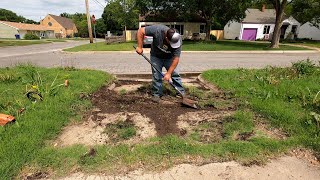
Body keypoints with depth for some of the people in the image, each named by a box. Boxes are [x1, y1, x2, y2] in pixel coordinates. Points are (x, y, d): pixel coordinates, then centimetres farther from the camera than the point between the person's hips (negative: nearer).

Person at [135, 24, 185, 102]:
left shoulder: (178, 41, -30)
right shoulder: (157, 30, -35)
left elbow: (176, 58, -27)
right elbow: (141, 31, -26)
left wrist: (169, 73, -27)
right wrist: (139, 47, -27)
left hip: (169, 58, 1)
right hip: (156, 56, 0)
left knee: (175, 74, -3)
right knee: (156, 76, -2)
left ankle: (181, 93, 10)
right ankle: (156, 94, 12)